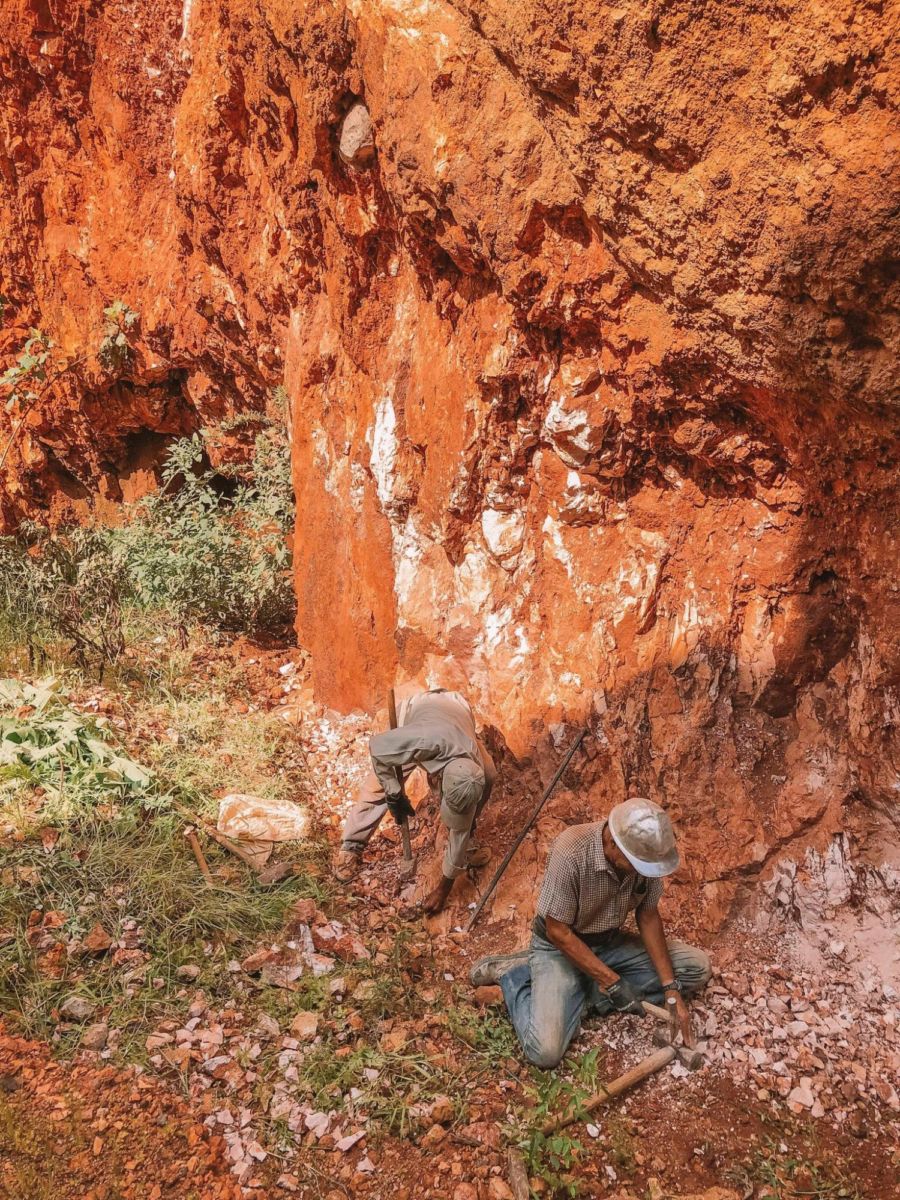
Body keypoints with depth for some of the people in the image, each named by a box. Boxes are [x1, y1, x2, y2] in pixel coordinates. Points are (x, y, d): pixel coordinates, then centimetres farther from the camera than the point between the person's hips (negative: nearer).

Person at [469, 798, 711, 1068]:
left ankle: (586, 994, -5)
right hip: (561, 947, -6)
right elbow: (558, 931, -24)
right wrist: (612, 982, -24)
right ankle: (512, 973, 4)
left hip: (611, 943, 6)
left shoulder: (647, 851, -17)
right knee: (545, 1051, -24)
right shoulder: (570, 853, -34)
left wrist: (671, 990, -11)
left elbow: (648, 915, -4)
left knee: (697, 967, -9)